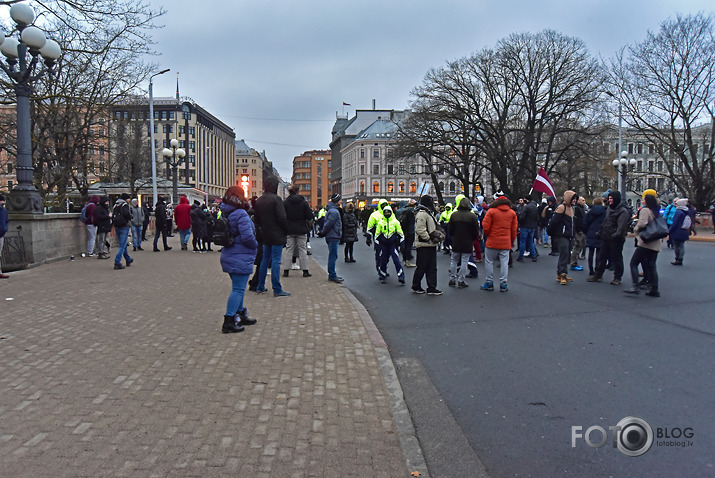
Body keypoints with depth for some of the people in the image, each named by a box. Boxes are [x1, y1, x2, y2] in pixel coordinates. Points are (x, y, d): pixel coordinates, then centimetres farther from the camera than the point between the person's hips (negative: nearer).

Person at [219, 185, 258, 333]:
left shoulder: (226, 215, 9)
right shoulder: (241, 215, -18)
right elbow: (247, 236, -24)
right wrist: (255, 245, -6)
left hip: (230, 256, 9)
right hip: (241, 259, -9)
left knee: (238, 288, 20)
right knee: (238, 289, -6)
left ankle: (240, 315, 32)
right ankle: (228, 322, -7)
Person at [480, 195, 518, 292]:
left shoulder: (491, 211, -5)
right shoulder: (512, 213, 6)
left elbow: (485, 226, -7)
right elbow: (514, 229, 8)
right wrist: (512, 240, 19)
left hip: (492, 241, -3)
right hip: (506, 243, 3)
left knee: (489, 262, 9)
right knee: (504, 263, 7)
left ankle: (489, 282, 11)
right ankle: (503, 284, 7)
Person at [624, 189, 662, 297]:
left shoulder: (645, 210, -7)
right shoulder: (656, 212, 17)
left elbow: (642, 224, -19)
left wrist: (635, 229, -1)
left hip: (645, 242, -8)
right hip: (656, 243, 8)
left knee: (633, 263, -5)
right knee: (652, 265, 10)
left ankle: (635, 287, -15)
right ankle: (654, 290, 10)